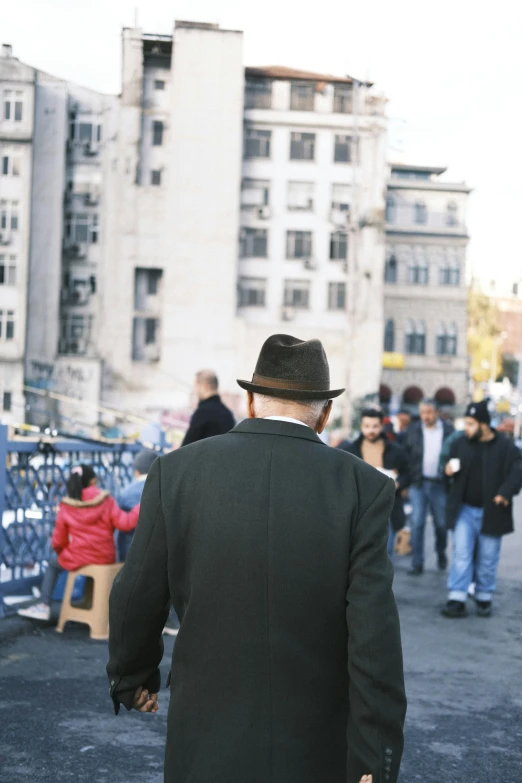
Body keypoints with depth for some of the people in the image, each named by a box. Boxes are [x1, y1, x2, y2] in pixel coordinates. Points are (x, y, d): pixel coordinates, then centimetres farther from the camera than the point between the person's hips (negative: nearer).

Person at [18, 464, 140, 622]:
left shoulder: (66, 507, -6)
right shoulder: (106, 501, -8)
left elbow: (58, 542, 1)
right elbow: (125, 523, -15)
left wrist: (61, 552, 22)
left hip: (78, 558, -2)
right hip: (106, 558, 2)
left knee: (53, 564, 28)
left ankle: (43, 606, 20)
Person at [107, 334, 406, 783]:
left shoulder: (176, 473, -7)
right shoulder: (362, 487, -11)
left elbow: (137, 600, 0)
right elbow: (374, 641, -16)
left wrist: (132, 676, 18)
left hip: (208, 745, 1)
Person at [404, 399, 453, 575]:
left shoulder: (448, 429, 0)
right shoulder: (413, 429, 3)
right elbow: (406, 454, 4)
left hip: (440, 484, 0)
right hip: (418, 483, 0)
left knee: (441, 524, 10)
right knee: (417, 523, -4)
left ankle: (441, 554, 36)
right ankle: (417, 563, 2)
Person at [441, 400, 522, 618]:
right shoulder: (460, 444, 3)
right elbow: (451, 466, 16)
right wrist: (449, 470, -7)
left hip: (491, 512, -2)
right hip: (465, 510, 2)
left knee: (487, 560, 9)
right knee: (461, 555, -4)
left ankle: (484, 599, 23)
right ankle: (457, 600, -5)